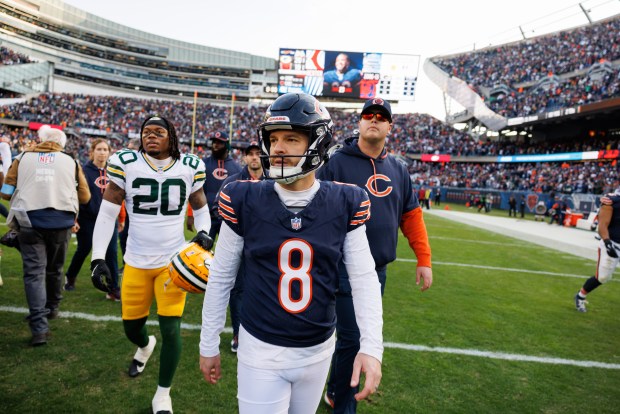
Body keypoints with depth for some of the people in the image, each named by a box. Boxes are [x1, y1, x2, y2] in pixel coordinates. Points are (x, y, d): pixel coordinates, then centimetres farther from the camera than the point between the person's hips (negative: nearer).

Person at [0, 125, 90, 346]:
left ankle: (40, 327, -5)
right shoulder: (71, 162, 7)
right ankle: (52, 308, 38)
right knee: (54, 269, 19)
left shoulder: (22, 158, 8)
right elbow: (84, 197, 5)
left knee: (34, 272, 2)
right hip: (61, 222, 1)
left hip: (30, 221, -1)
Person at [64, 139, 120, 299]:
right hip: (87, 219, -2)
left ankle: (113, 289, 7)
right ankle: (70, 278, 40)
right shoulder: (84, 170, -7)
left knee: (111, 253, -1)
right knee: (83, 250, 12)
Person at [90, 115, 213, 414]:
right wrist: (98, 259, -8)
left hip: (173, 261, -1)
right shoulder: (125, 163, -6)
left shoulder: (190, 167, -4)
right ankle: (145, 346, 56)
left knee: (171, 329, -3)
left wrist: (203, 232, -11)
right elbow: (107, 213, -3)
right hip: (136, 262, 1)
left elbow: (201, 208, 10)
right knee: (131, 325, 15)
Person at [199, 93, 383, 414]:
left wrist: (371, 346, -14)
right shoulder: (245, 201, -12)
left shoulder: (344, 204, -10)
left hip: (318, 350, 2)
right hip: (261, 350, -1)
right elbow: (220, 277, -2)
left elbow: (364, 278, -6)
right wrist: (208, 344, 4)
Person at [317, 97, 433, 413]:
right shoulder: (337, 162, -7)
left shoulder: (397, 170, 12)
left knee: (364, 337, 17)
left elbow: (411, 216, 13)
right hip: (346, 269, -6)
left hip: (378, 270, 6)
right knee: (353, 339, -1)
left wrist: (423, 259, 10)